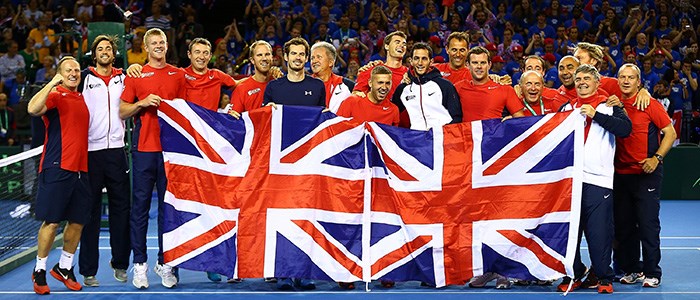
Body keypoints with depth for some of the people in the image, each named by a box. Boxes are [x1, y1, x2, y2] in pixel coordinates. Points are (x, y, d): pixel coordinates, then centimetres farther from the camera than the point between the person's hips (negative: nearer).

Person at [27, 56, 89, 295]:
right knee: (51, 221, -5)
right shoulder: (55, 96, -4)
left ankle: (64, 268, 22)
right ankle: (40, 271, 7)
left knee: (77, 222, 8)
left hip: (80, 168, 7)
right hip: (57, 167, -7)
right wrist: (52, 84, -24)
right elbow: (33, 109, -24)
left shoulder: (82, 98, 17)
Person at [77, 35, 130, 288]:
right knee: (90, 211, 1)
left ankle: (120, 264, 16)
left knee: (121, 207, 4)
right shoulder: (84, 78, 5)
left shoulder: (123, 78, 12)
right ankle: (88, 270, 6)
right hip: (90, 150, -2)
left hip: (116, 150, 2)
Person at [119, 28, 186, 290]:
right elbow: (122, 112, 6)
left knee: (168, 205, 3)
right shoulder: (135, 75, 6)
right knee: (140, 204, 0)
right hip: (143, 148, -1)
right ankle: (140, 263, 5)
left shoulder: (178, 75, 11)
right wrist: (142, 103, -11)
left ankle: (164, 262, 10)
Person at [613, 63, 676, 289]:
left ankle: (652, 273, 3)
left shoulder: (650, 104, -4)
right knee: (623, 225, 8)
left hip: (646, 174, -5)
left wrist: (657, 158, -14)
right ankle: (632, 270, 19)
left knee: (648, 224, -5)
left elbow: (670, 133, -4)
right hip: (620, 174, 5)